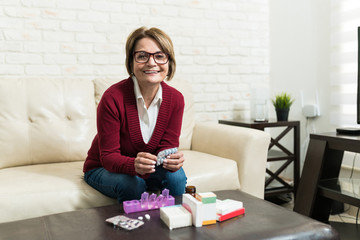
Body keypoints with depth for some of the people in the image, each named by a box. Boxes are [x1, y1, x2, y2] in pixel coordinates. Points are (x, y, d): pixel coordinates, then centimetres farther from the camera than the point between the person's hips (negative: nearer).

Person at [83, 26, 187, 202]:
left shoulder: (175, 99, -13)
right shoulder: (113, 97, -26)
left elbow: (167, 145, -10)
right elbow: (108, 156, -23)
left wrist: (172, 159, -35)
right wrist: (134, 165, -45)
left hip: (147, 167, 4)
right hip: (102, 168, -3)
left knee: (176, 175, -24)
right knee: (132, 184, -33)